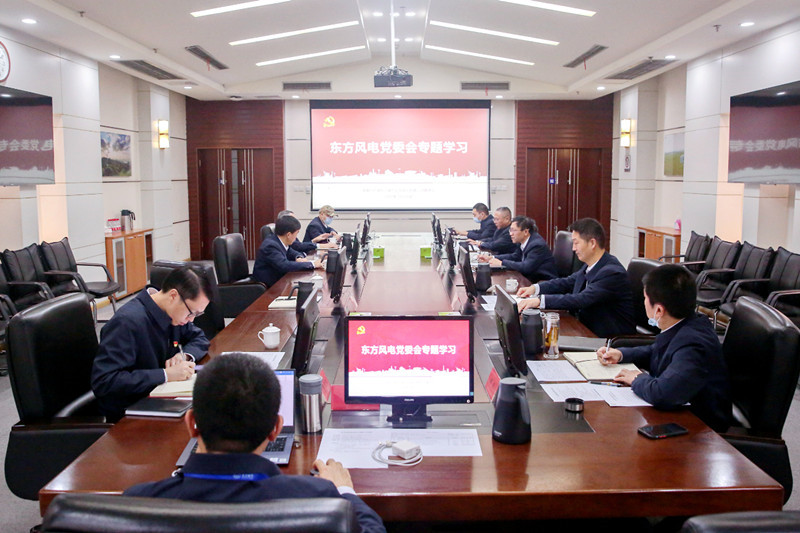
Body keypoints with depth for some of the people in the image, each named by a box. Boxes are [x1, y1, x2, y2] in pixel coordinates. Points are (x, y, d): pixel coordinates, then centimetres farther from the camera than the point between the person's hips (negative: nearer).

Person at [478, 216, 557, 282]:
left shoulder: (537, 244, -22)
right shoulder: (523, 241, 4)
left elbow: (526, 267, -29)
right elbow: (514, 257, 16)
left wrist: (501, 263, -24)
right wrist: (491, 258, 4)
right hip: (531, 279, 8)